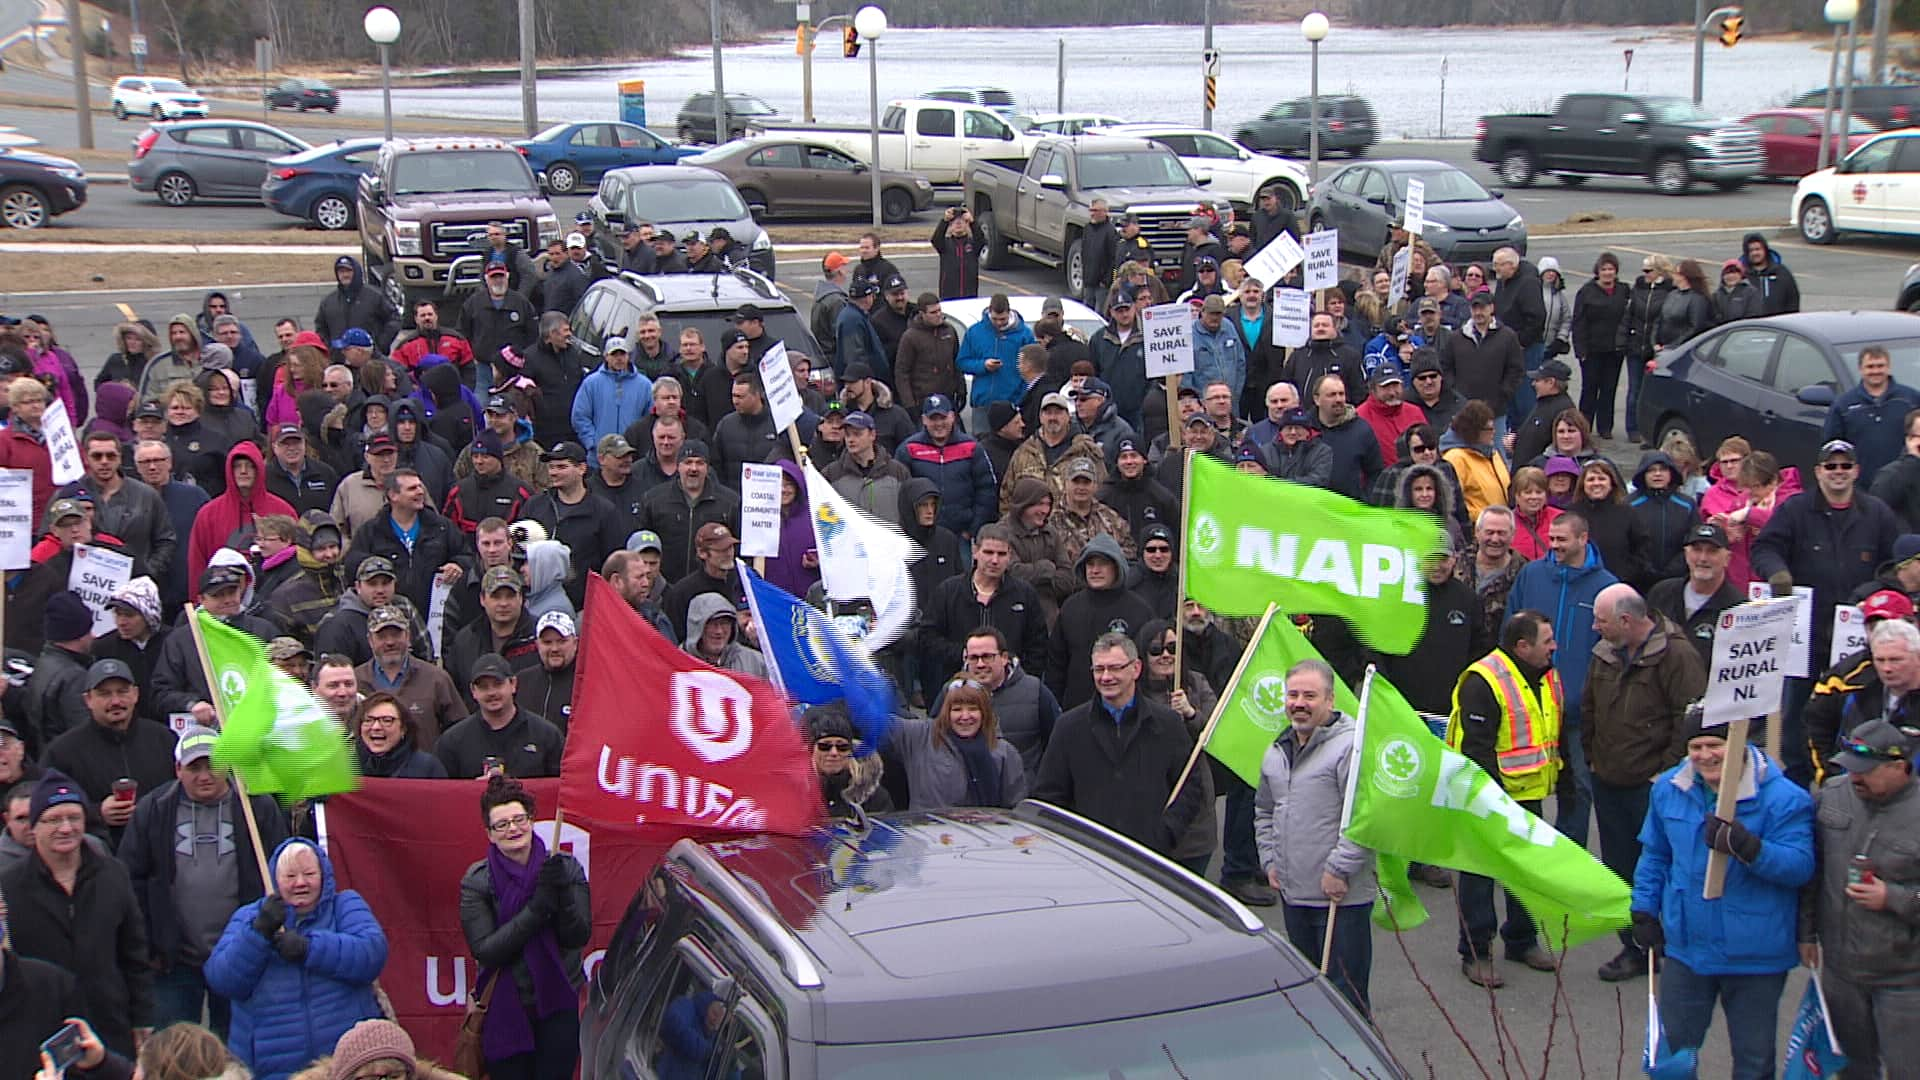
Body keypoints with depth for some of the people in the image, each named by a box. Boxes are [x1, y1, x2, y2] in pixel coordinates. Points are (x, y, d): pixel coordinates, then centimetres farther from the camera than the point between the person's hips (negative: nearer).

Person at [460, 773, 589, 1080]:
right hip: (504, 1012, -1)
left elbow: (579, 937, -8)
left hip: (559, 1008, 1)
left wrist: (563, 892, -24)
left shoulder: (566, 868, -3)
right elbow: (484, 951, -15)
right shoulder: (476, 882, -6)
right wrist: (538, 908, -23)